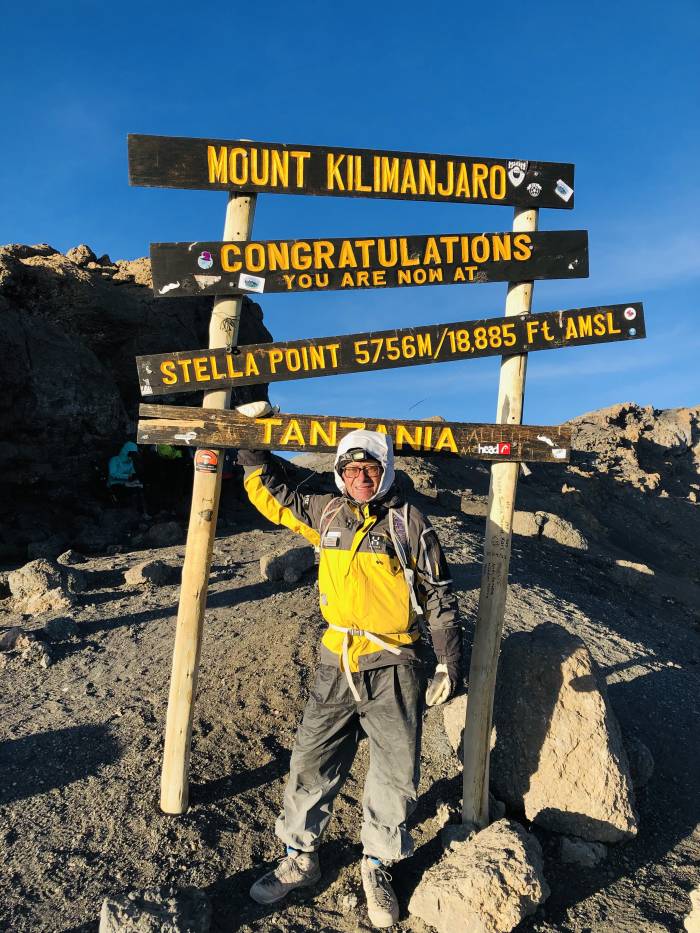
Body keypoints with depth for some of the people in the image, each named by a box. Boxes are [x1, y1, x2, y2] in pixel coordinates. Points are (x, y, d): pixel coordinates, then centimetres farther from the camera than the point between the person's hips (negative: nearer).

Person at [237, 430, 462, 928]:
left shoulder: (409, 522, -3)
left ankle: (377, 864, 32)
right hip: (337, 666, 3)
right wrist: (252, 451, 15)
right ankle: (301, 857, 32)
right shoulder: (325, 513, 5)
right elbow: (274, 495, 20)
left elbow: (439, 594, 0)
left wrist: (449, 660, -1)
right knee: (311, 763, 10)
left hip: (394, 670, -2)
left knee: (396, 774, 8)